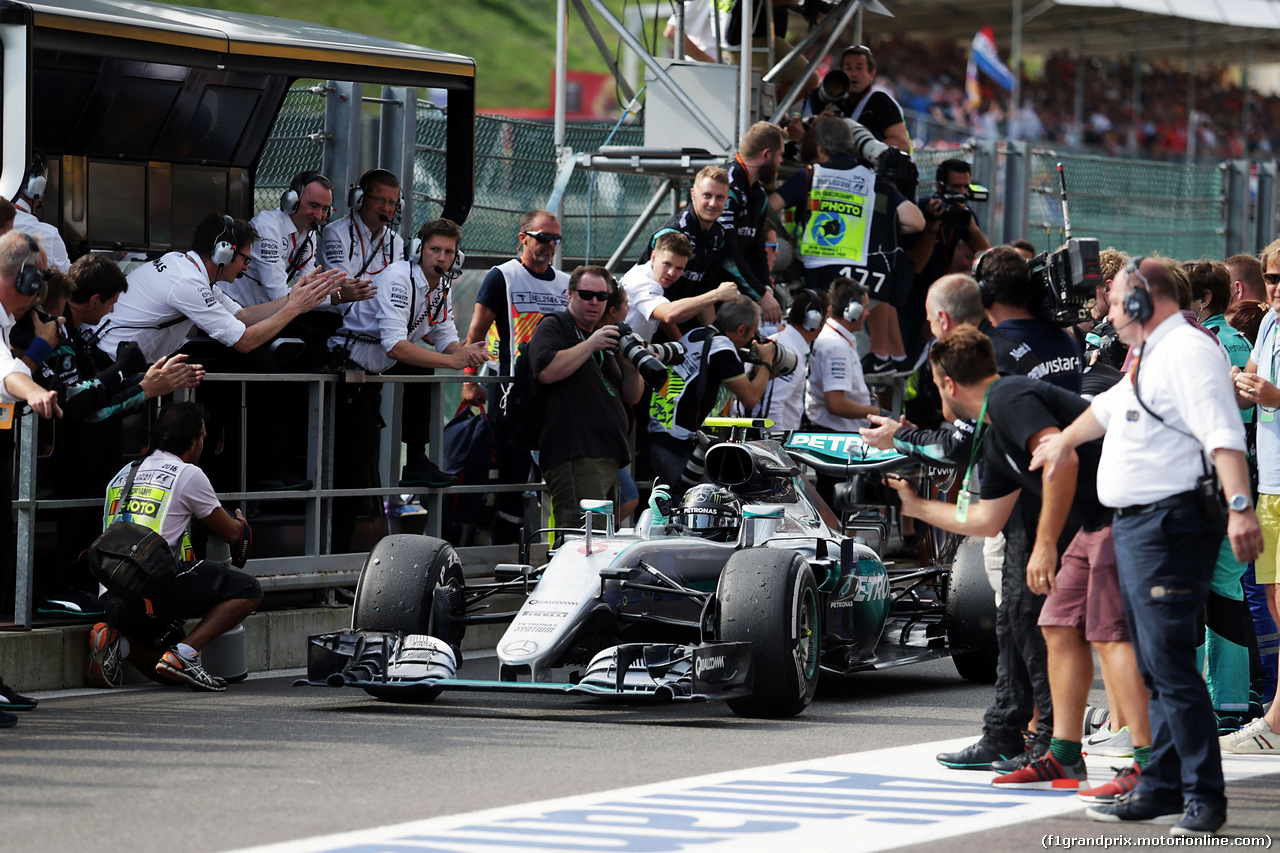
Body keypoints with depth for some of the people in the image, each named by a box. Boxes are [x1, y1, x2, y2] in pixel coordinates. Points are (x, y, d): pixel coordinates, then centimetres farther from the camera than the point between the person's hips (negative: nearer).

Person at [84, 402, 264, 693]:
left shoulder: (124, 473, 23)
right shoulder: (188, 475, 2)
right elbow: (231, 534, 13)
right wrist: (241, 524, 39)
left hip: (113, 599, 7)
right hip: (156, 587, -7)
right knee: (249, 590, 4)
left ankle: (116, 643, -3)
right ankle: (184, 654, -11)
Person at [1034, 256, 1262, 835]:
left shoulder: (1189, 351, -12)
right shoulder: (1150, 358, 21)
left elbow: (1224, 434, -24)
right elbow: (1108, 409, 41)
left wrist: (1239, 506, -35)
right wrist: (1065, 441, 57)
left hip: (1170, 525, -11)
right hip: (1134, 527, 11)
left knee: (1170, 665, -13)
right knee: (1154, 668, 12)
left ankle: (1204, 798, -11)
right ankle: (1161, 790, 16)